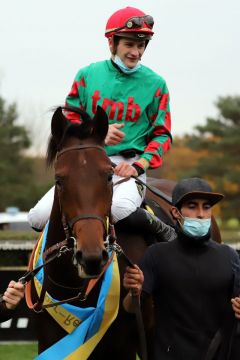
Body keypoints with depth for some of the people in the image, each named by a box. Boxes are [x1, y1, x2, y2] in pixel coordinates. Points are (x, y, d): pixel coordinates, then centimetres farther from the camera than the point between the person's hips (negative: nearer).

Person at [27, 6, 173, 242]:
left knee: (120, 209, -38)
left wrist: (138, 165, -11)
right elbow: (68, 121, 10)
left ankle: (164, 233, -9)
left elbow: (161, 134, 6)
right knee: (39, 216, -18)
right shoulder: (88, 76, 8)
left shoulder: (155, 84, 5)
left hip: (128, 165, -3)